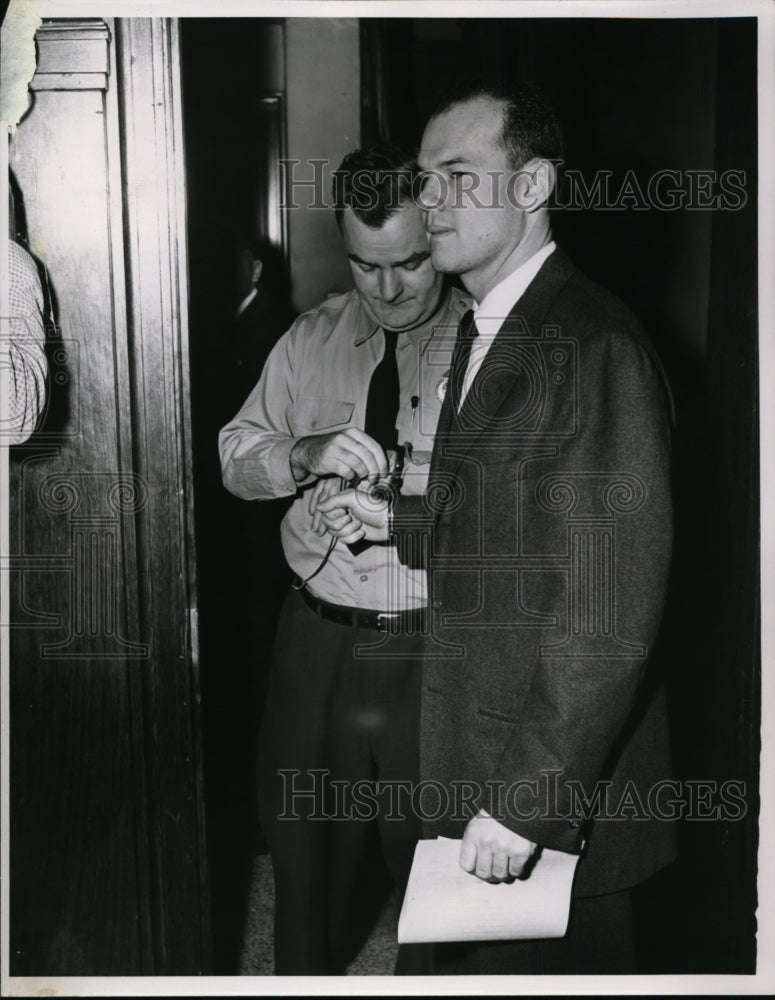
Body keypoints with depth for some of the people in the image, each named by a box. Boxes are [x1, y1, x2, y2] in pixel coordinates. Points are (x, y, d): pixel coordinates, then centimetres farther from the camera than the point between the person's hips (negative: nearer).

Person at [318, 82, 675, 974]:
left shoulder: (594, 348, -20)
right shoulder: (484, 332, 10)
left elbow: (611, 610, -24)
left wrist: (528, 801, -22)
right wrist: (397, 522, 7)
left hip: (559, 797, -8)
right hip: (473, 754, 8)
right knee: (470, 963, 21)